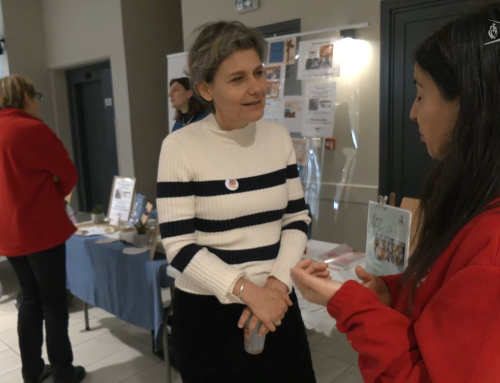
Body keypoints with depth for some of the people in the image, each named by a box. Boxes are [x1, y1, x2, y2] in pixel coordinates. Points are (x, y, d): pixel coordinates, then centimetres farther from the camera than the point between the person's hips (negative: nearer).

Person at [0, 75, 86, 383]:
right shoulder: (32, 128, -13)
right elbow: (69, 175, -9)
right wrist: (55, 197, 8)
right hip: (41, 228, -8)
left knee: (31, 299, 18)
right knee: (54, 301, 4)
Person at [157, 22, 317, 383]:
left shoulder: (279, 137, -1)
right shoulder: (181, 147, -13)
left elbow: (298, 219, 2)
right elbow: (179, 247, -15)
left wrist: (276, 283, -11)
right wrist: (248, 292, -20)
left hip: (276, 300, 4)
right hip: (208, 310, -3)